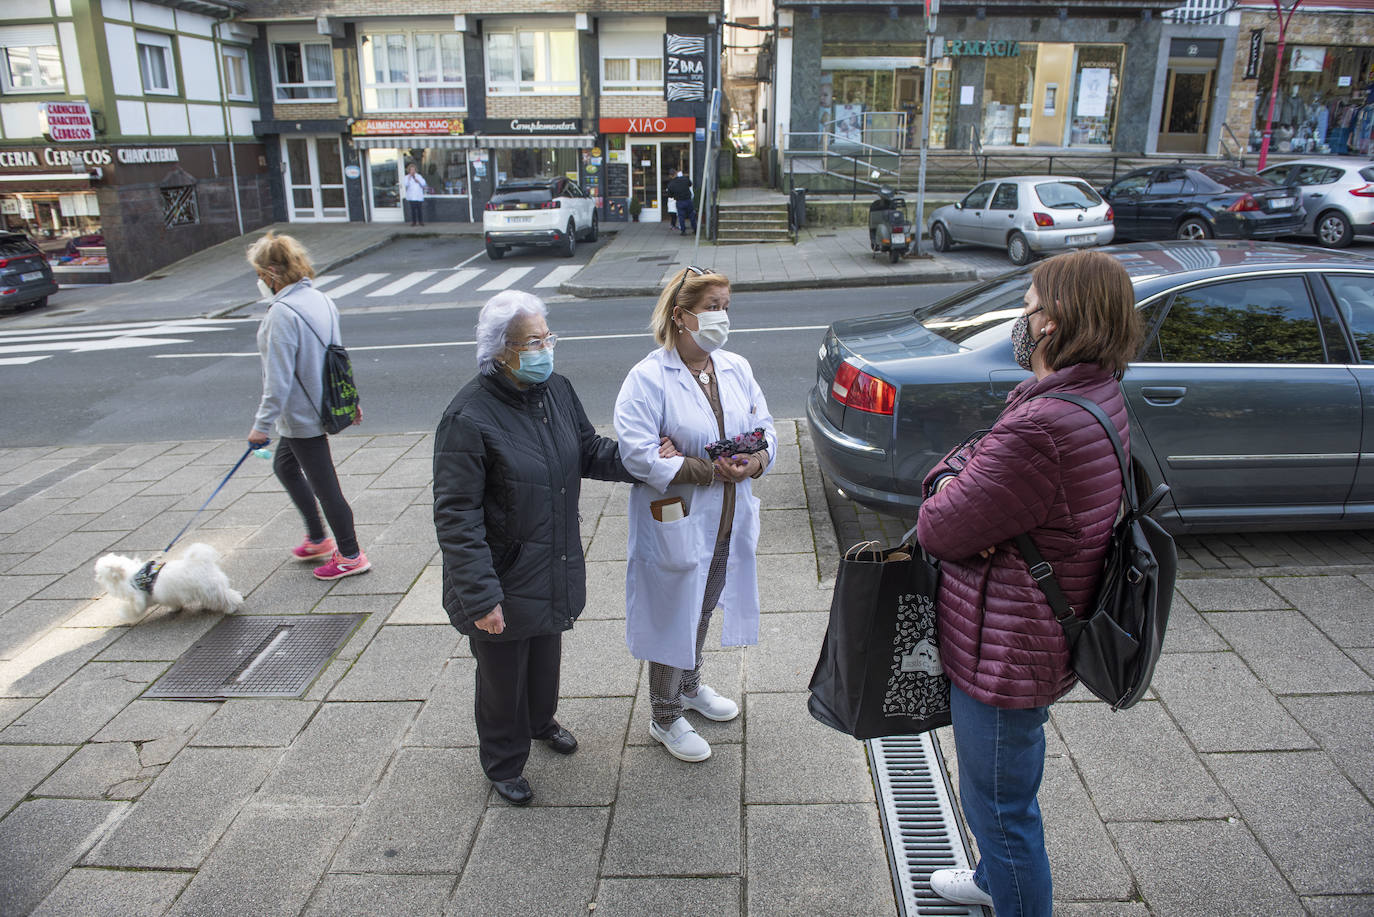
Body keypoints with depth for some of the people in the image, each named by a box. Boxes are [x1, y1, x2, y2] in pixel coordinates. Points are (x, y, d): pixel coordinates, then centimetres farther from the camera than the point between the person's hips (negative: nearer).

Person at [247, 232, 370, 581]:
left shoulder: (282, 314, -23)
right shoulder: (320, 300, 4)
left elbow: (279, 379, -24)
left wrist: (262, 424, -16)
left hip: (301, 415, -10)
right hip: (323, 405, 10)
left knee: (323, 484, 3)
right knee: (284, 464, 26)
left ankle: (350, 556, 17)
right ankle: (317, 539, 35)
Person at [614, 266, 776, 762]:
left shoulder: (736, 368, 3)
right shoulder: (647, 378, -17)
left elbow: (766, 428, 8)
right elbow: (637, 454, -24)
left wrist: (757, 459, -16)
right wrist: (711, 470, -25)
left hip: (729, 522, 6)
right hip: (676, 524, -6)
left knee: (703, 608, 24)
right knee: (673, 615, 8)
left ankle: (691, 686, 49)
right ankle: (665, 717, 29)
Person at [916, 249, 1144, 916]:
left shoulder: (1040, 428, -33)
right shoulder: (1098, 394, 1)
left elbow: (940, 530, -25)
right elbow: (973, 454, 8)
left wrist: (945, 499, -5)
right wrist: (952, 479, -13)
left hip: (1004, 652, -11)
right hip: (1030, 636, 11)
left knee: (999, 804, 10)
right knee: (1001, 792, 31)